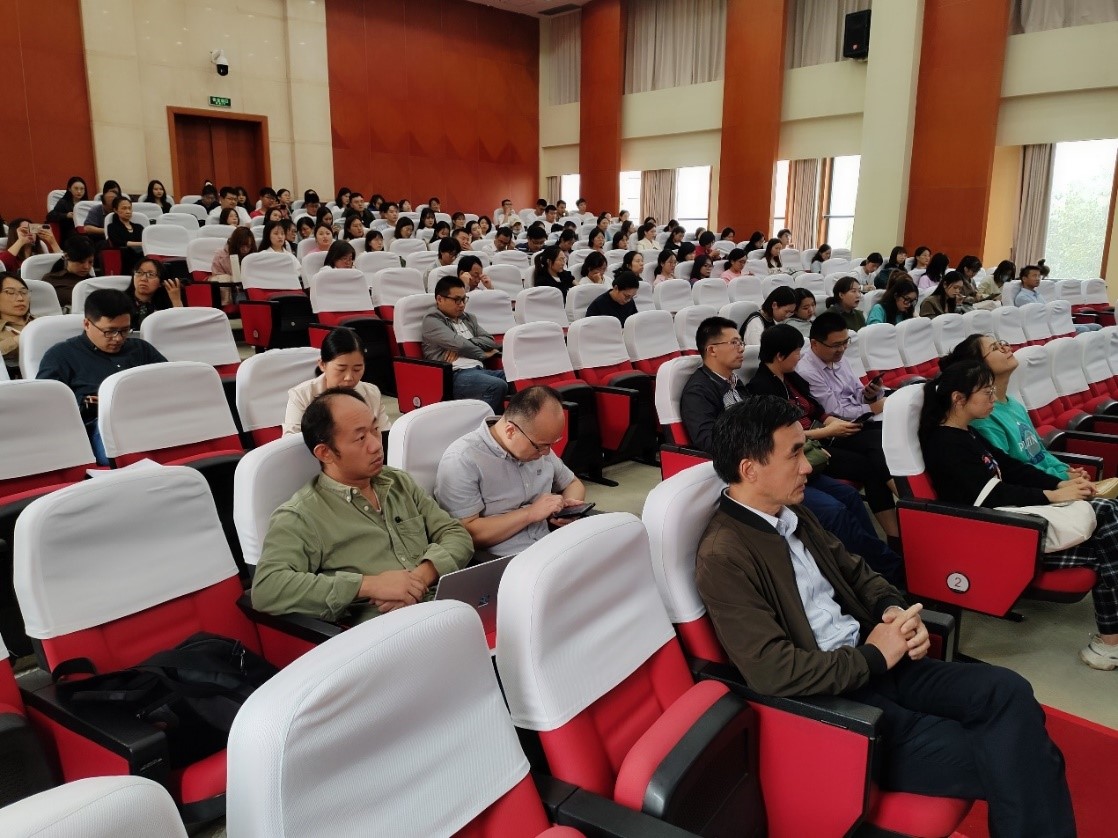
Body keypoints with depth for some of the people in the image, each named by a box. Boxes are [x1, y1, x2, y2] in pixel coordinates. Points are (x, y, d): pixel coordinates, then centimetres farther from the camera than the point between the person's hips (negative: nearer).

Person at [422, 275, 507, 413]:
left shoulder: (469, 318, 27)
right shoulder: (432, 320, 5)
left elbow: (490, 341, 12)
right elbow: (457, 343, -9)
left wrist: (462, 345, -4)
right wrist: (483, 354, 6)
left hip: (480, 370, 7)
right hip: (455, 375, -7)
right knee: (497, 387, -34)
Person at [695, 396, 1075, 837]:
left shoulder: (793, 513, 7)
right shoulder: (722, 557, -20)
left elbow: (855, 571, 18)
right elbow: (772, 670, -24)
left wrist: (894, 611, -4)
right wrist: (873, 657, -15)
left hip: (873, 659, 8)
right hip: (829, 695, -8)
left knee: (1008, 691, -10)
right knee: (997, 762, -14)